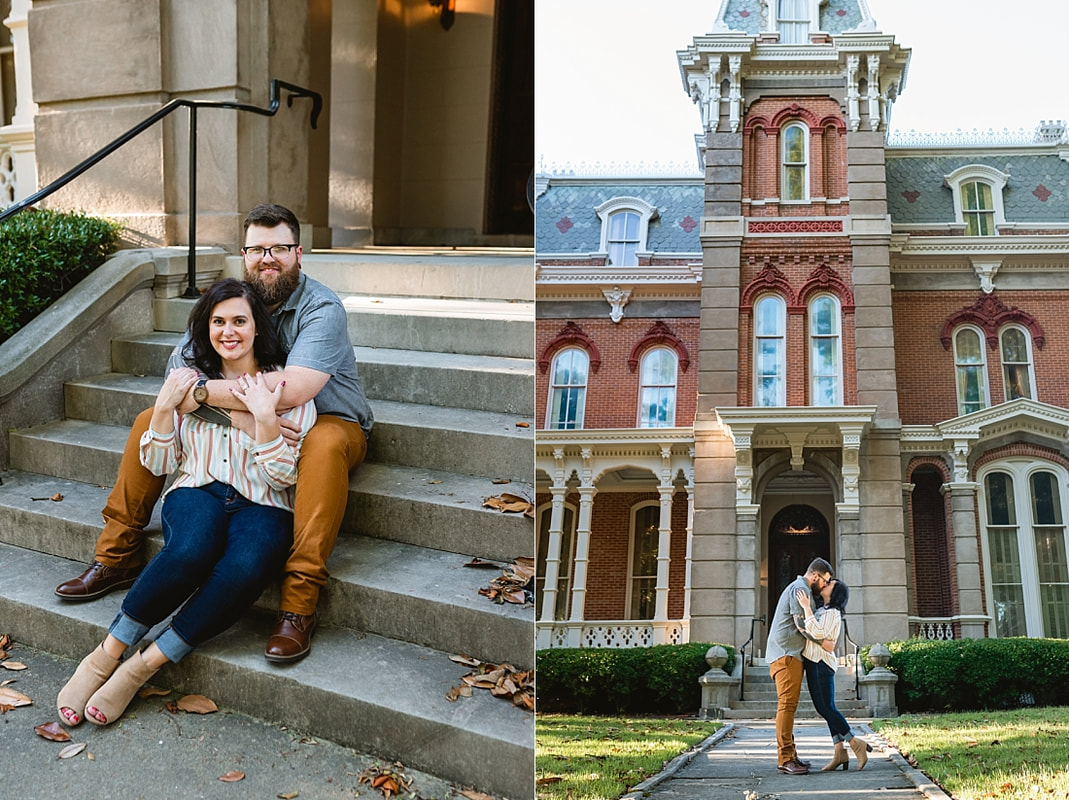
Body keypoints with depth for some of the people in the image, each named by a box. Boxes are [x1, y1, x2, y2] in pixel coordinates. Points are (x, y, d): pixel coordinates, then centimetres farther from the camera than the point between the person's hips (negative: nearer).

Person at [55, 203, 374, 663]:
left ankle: (299, 602, -41)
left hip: (327, 422, -6)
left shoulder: (322, 309, -19)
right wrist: (240, 415, -32)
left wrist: (204, 393, -27)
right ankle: (117, 557, 3)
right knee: (152, 420, -4)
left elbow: (292, 390, -34)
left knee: (325, 444, -40)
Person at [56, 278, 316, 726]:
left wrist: (265, 418, -15)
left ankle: (142, 667, -26)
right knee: (191, 551, -37)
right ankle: (106, 655, -23)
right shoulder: (190, 380, 11)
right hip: (197, 492, 1)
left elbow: (282, 478, -3)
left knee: (246, 567, -37)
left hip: (261, 507, -1)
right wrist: (163, 408, -2)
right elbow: (158, 464, 12)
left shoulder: (285, 388, 3)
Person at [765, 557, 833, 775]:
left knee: (788, 704, 11)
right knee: (787, 704, -13)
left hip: (787, 653, 11)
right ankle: (785, 759, -15)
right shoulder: (800, 589, -10)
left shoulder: (797, 587, 23)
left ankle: (790, 755, 15)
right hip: (786, 653, -11)